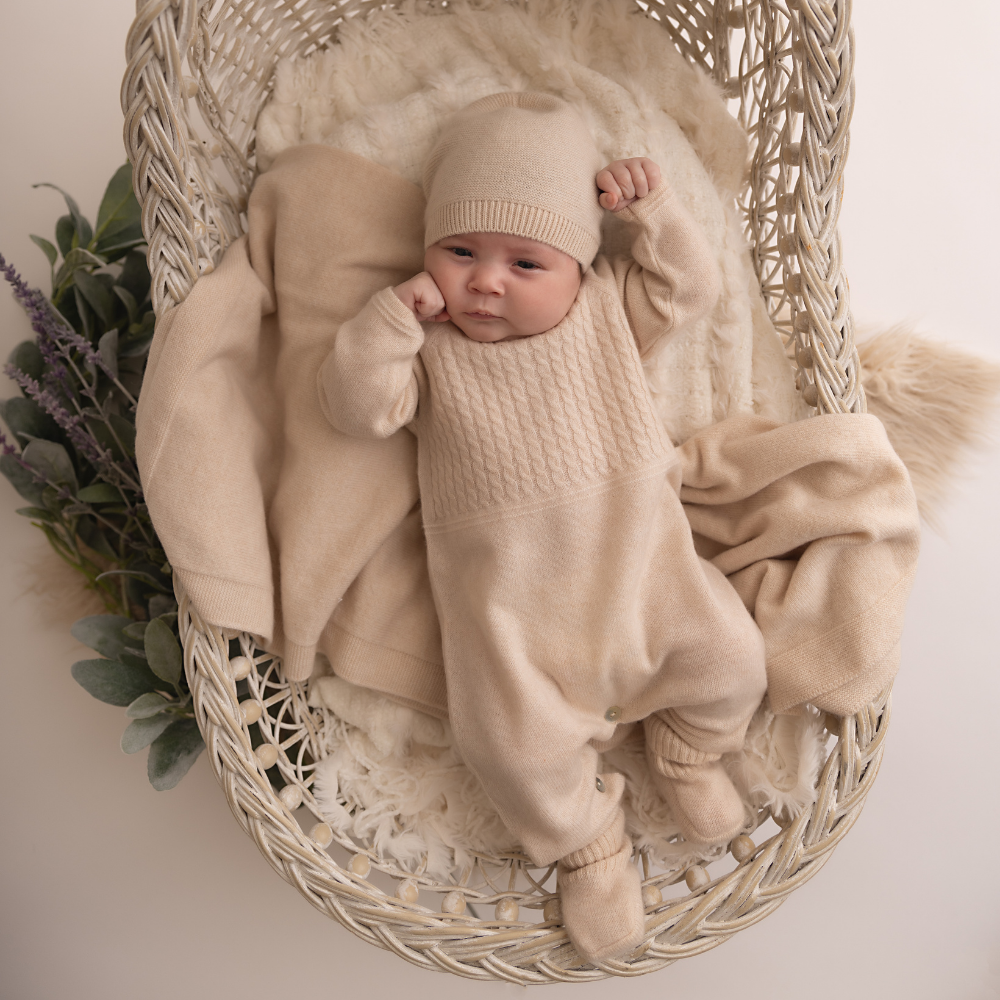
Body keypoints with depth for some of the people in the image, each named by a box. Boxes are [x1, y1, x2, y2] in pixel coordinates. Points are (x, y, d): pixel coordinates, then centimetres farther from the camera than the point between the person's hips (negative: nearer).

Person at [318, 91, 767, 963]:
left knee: (729, 658, -7)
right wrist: (391, 318, -13)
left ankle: (686, 744, 28)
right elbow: (358, 408, -3)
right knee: (514, 742, -15)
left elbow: (691, 286, 12)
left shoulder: (607, 310, 9)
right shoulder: (429, 347, 5)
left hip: (637, 555, 2)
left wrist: (653, 209, 2)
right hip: (506, 595, -2)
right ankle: (587, 840, 18)